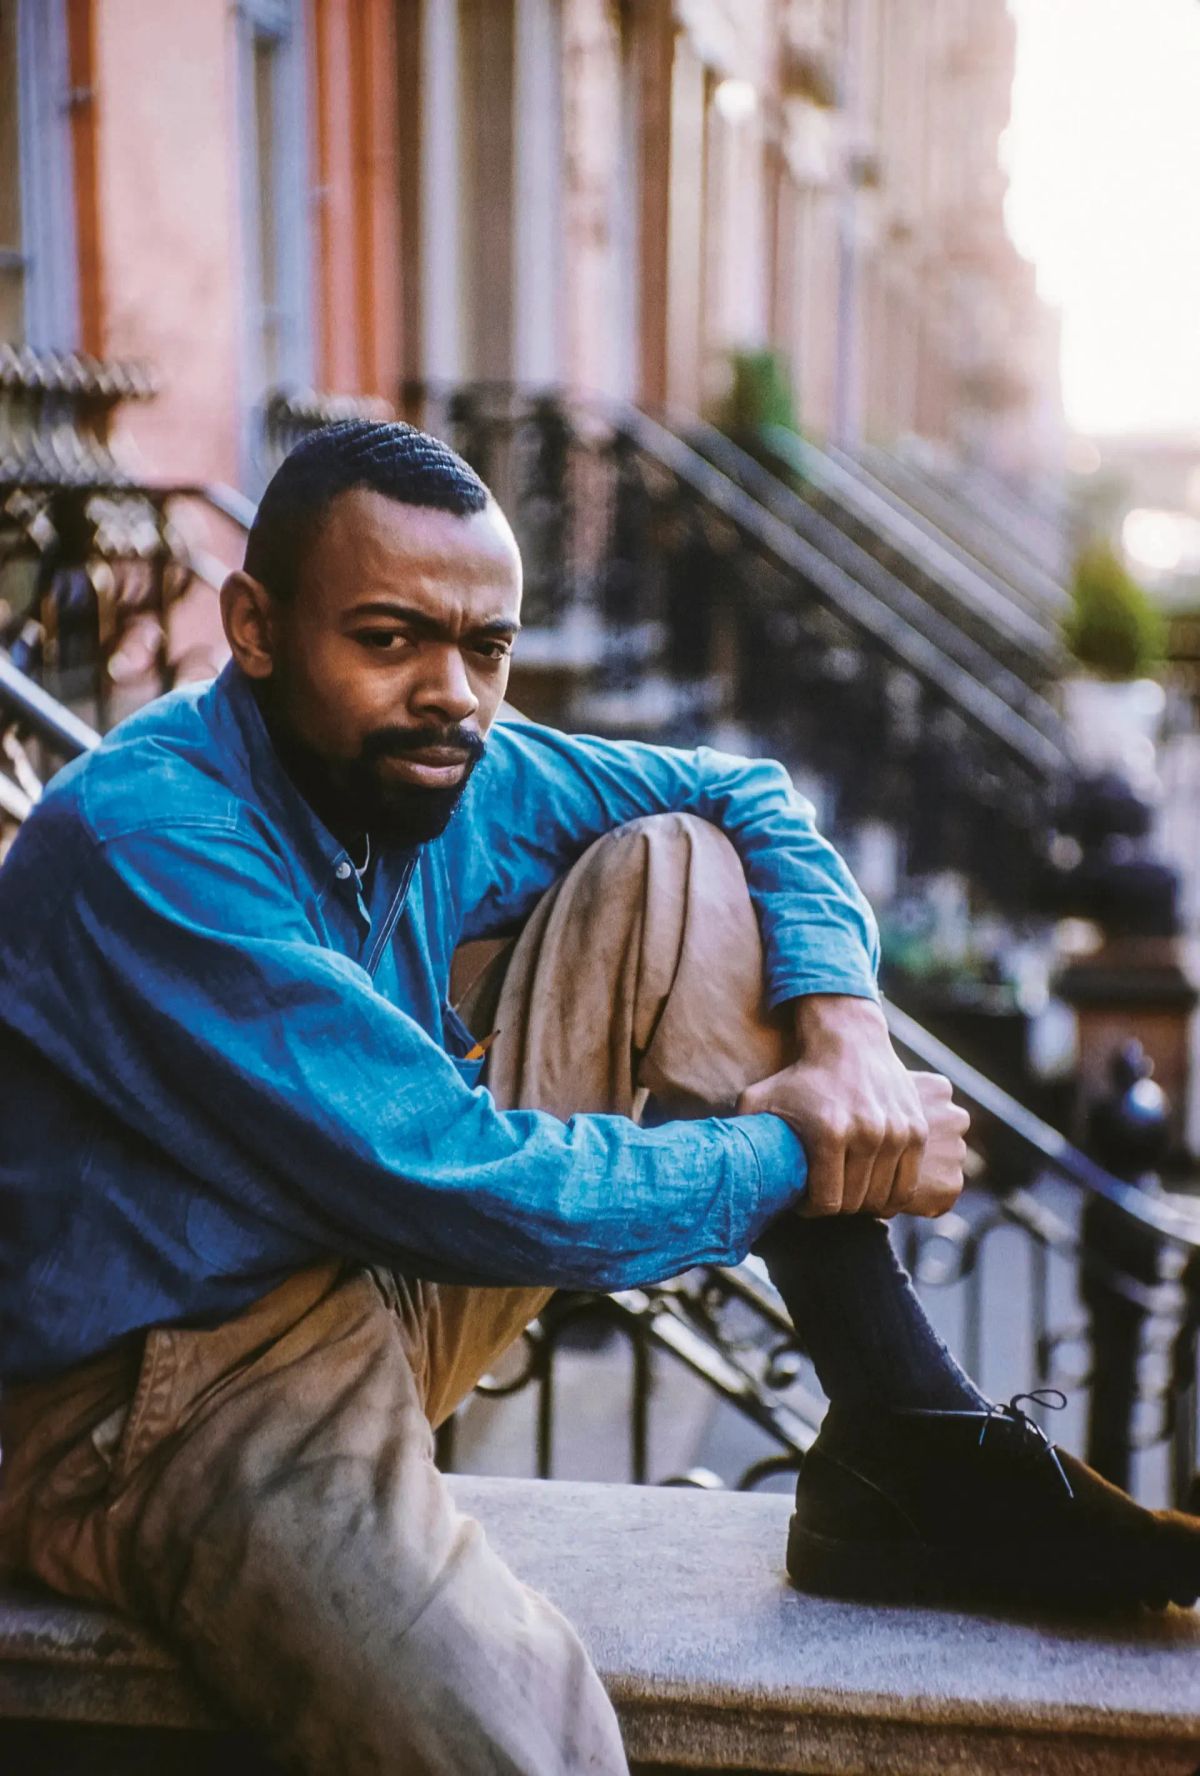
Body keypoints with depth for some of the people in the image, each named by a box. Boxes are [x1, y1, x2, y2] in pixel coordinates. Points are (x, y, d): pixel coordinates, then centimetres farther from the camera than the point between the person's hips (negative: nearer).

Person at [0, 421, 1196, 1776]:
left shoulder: (438, 766, -2)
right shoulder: (145, 842, -25)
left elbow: (749, 798, 10)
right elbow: (465, 1186, -28)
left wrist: (844, 1029, -8)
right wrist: (797, 1154, -16)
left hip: (398, 1284, 9)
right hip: (177, 1388, -8)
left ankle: (909, 1451, -4)